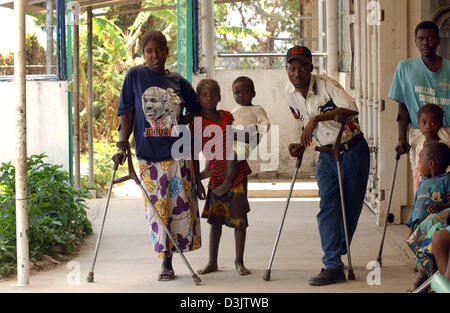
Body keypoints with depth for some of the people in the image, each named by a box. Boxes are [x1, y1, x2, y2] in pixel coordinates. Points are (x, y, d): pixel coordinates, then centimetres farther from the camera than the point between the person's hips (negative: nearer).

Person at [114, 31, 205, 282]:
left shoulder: (179, 82, 7)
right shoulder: (135, 76, 3)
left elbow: (197, 111, 15)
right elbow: (126, 113, 1)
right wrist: (122, 146, -8)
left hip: (178, 153, 1)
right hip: (148, 154, -1)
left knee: (181, 205, -1)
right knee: (156, 208, 0)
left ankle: (170, 258, 10)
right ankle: (166, 262, 9)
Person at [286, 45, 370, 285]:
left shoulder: (326, 85, -17)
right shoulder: (292, 97, 2)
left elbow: (350, 109, -33)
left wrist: (317, 117, -37)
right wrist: (300, 145, 0)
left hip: (353, 151, -4)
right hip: (326, 155, 4)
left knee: (351, 206, 1)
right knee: (328, 207, -9)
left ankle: (336, 254, 17)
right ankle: (333, 266, -12)